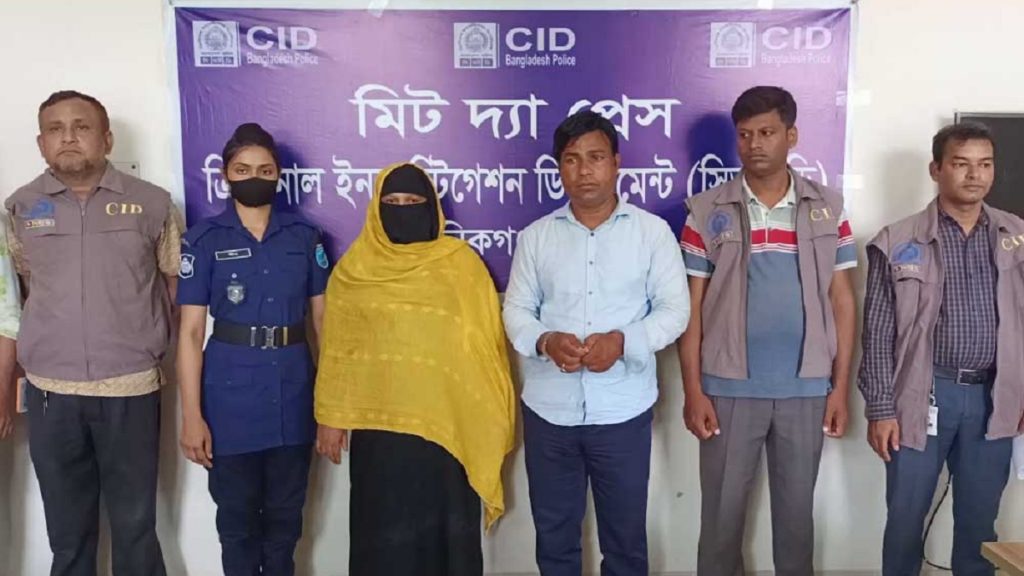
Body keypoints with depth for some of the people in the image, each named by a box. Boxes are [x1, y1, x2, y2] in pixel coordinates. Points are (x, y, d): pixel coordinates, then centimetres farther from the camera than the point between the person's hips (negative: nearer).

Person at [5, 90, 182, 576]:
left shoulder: (152, 203, 0)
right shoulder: (19, 208, 5)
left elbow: (177, 281, 9)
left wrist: (155, 343, 7)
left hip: (131, 390, -1)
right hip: (50, 393, 2)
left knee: (135, 529, 8)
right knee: (67, 535, 14)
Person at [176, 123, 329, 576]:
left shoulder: (304, 236, 4)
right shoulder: (204, 240, -3)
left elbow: (322, 320, 6)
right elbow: (191, 331, -5)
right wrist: (191, 415, -9)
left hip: (293, 393, 2)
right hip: (232, 395, -2)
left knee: (285, 513, 14)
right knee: (237, 516, 11)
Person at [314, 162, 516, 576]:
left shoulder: (462, 263, -1)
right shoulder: (354, 268, 2)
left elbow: (487, 344, 0)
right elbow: (337, 352, 5)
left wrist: (493, 418, 0)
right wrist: (331, 418, 4)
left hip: (450, 424, 0)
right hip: (378, 425, 1)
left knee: (449, 528, 10)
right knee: (384, 531, 10)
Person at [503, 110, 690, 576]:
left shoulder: (652, 231, -1)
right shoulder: (535, 236, 4)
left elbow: (674, 309, -3)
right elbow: (516, 310, 5)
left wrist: (623, 341, -20)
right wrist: (545, 342, -17)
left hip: (624, 411, -1)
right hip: (548, 411, 2)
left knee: (625, 535, 14)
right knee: (554, 535, 16)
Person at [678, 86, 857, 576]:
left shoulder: (828, 209, 2)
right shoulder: (707, 212, -3)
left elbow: (842, 301, 4)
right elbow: (692, 307, -2)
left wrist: (841, 387, 0)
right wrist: (693, 391, -7)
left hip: (806, 389, 2)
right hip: (729, 389, -1)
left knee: (797, 509, 15)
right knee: (722, 512, 9)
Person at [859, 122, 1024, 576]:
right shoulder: (898, 242, -4)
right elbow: (878, 333, -4)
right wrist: (880, 409, -7)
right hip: (925, 394, -2)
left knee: (980, 520, 14)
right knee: (906, 516, 7)